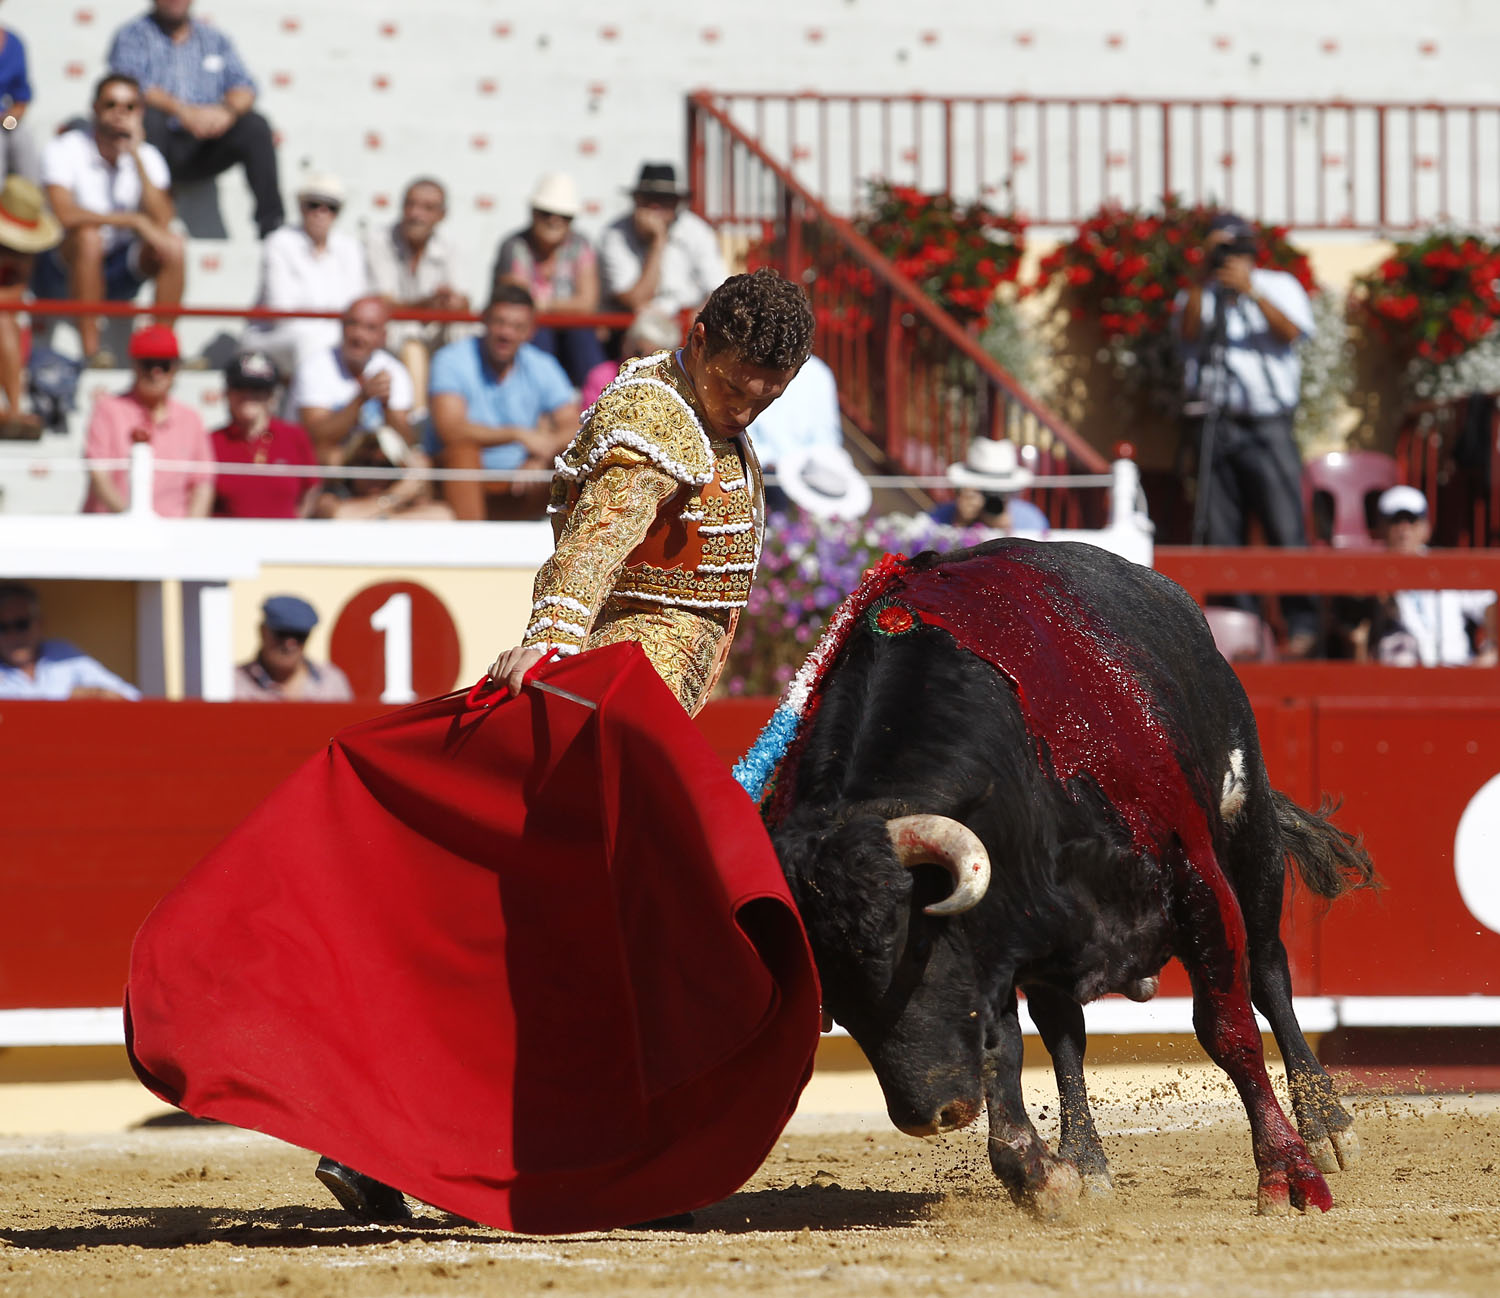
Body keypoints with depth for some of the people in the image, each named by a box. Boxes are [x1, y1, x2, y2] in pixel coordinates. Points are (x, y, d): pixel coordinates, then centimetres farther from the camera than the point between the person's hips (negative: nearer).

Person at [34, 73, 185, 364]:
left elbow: (161, 222, -16)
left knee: (173, 246, -21)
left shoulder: (147, 157, 0)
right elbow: (65, 215, -29)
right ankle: (90, 349, -32)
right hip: (63, 269, -4)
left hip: (115, 273, 4)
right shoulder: (64, 150, -13)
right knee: (87, 236, -36)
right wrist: (134, 221, -29)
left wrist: (136, 157, -20)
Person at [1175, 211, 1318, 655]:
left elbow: (1291, 331, -9)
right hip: (1214, 424, 2)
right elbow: (1189, 331, -8)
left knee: (1285, 526, -11)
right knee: (1221, 532, 0)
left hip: (1266, 425, -2)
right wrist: (1204, 278, -16)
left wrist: (1251, 291, -21)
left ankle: (1301, 623, -7)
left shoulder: (1279, 286, 11)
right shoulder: (1199, 295, 13)